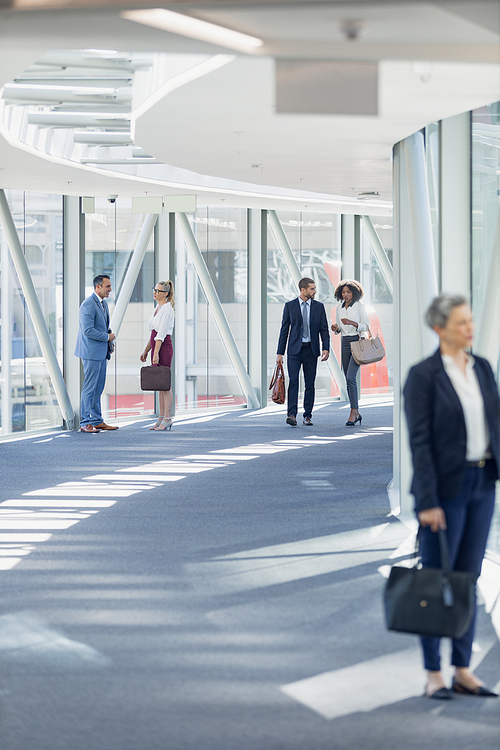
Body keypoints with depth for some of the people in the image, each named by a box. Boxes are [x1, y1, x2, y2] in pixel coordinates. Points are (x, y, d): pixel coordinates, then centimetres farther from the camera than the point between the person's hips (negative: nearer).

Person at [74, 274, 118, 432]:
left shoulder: (103, 303, 15)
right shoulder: (88, 305, -16)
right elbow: (88, 330, -23)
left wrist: (110, 342, 8)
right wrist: (107, 337, -13)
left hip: (101, 352, 9)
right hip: (91, 352, -9)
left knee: (98, 388, 12)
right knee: (89, 388, -6)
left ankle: (97, 421, 17)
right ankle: (85, 423, -3)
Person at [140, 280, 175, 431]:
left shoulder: (167, 309, -13)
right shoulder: (157, 308, 16)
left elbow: (161, 334, -18)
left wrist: (156, 353, -21)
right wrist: (146, 351, 20)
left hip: (164, 347, -10)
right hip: (155, 346, 10)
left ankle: (167, 419, -6)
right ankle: (161, 418, 12)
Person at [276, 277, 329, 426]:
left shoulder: (319, 307, 7)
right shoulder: (290, 306, 2)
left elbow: (324, 329, 7)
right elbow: (284, 330, 5)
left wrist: (326, 348, -8)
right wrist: (280, 352, 1)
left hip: (311, 350, 2)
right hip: (294, 349, -2)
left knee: (310, 384, 4)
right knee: (293, 381, -13)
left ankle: (308, 415, 12)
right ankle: (292, 415, -19)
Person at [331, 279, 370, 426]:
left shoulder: (360, 306, -4)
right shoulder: (339, 308, 12)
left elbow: (366, 326, -6)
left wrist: (351, 322, -20)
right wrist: (335, 328, -5)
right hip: (345, 343, 6)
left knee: (350, 377, -18)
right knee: (348, 380, 6)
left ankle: (353, 413, -18)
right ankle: (356, 413, 15)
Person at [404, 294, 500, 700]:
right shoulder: (423, 376, -11)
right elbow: (419, 441, -13)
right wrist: (427, 502, -17)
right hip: (445, 486, -6)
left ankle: (463, 670, 16)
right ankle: (434, 674, 9)